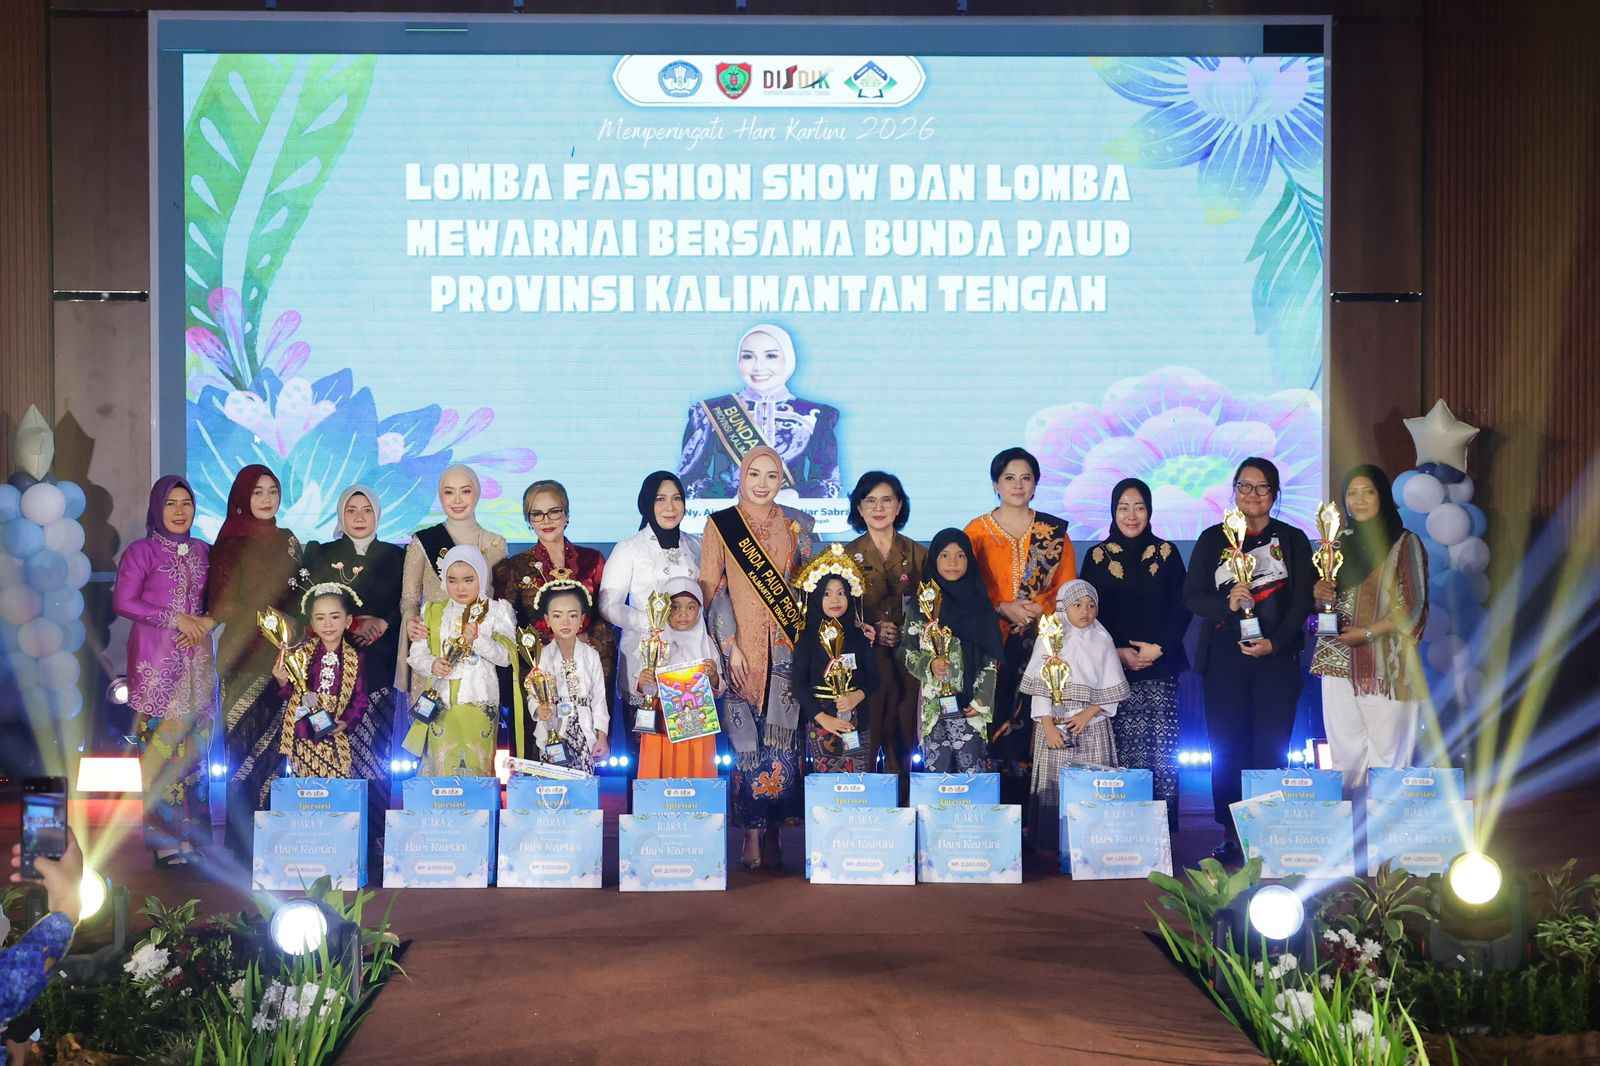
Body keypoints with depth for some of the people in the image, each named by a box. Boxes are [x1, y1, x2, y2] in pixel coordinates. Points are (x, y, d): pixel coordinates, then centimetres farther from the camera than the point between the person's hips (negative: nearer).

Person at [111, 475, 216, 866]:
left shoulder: (203, 552, 14)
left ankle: (192, 829, 9)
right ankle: (165, 837, -3)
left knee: (195, 742, 3)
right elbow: (122, 602, -7)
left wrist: (206, 621, -4)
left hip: (196, 656, 5)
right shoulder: (141, 552, -1)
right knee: (160, 741, -8)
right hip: (156, 658, -5)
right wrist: (175, 619, -11)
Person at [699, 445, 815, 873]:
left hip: (786, 649, 2)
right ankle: (752, 837, 1)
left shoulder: (796, 525, 12)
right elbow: (710, 589, 0)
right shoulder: (720, 525, 4)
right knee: (747, 742, -5)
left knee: (782, 739, -3)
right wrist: (729, 646, -8)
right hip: (742, 649, -2)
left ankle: (772, 833, 5)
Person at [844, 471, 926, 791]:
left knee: (903, 738, 0)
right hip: (864, 660, -1)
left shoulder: (917, 554, 11)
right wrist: (872, 631, -11)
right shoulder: (847, 555, 6)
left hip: (907, 661, 2)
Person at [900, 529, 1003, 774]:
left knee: (972, 770, -4)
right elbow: (906, 651, 7)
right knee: (936, 768, -1)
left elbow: (991, 659, 4)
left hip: (969, 702, 0)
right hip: (934, 701, 0)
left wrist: (981, 700, -5)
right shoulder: (921, 604, 6)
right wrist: (929, 664, -13)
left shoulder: (979, 604, 6)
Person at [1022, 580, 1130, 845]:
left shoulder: (1102, 641, 8)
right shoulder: (1049, 639, 5)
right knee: (1054, 783, -3)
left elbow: (1111, 690, 5)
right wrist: (1048, 725, -9)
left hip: (1092, 726, 1)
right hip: (1055, 724, -1)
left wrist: (1088, 714, -9)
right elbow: (1039, 686, 0)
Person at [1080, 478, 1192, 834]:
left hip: (1161, 666, 0)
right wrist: (1119, 652, -6)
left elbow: (1182, 609, 6)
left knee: (1164, 749, -6)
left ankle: (1167, 827, -2)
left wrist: (1158, 648, -7)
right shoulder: (1097, 557, 8)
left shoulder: (1166, 553, 9)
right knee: (1124, 751, -5)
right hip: (1115, 668, 0)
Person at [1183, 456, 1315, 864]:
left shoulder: (1293, 540, 9)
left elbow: (1303, 600, 2)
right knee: (1227, 749, -1)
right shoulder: (1213, 539, 10)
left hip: (1277, 658, -1)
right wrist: (1227, 604, -16)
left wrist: (1275, 643, -12)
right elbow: (1191, 595, 4)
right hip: (1224, 658, 1)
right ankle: (1229, 836, 3)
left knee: (1271, 749, -4)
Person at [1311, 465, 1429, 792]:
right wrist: (1318, 593, 1)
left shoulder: (1405, 543, -1)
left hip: (1387, 666, -5)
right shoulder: (1342, 544, 16)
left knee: (1389, 753, -5)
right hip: (1339, 663, 5)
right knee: (1344, 753, 4)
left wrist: (1367, 633, -14)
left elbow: (1413, 608, -6)